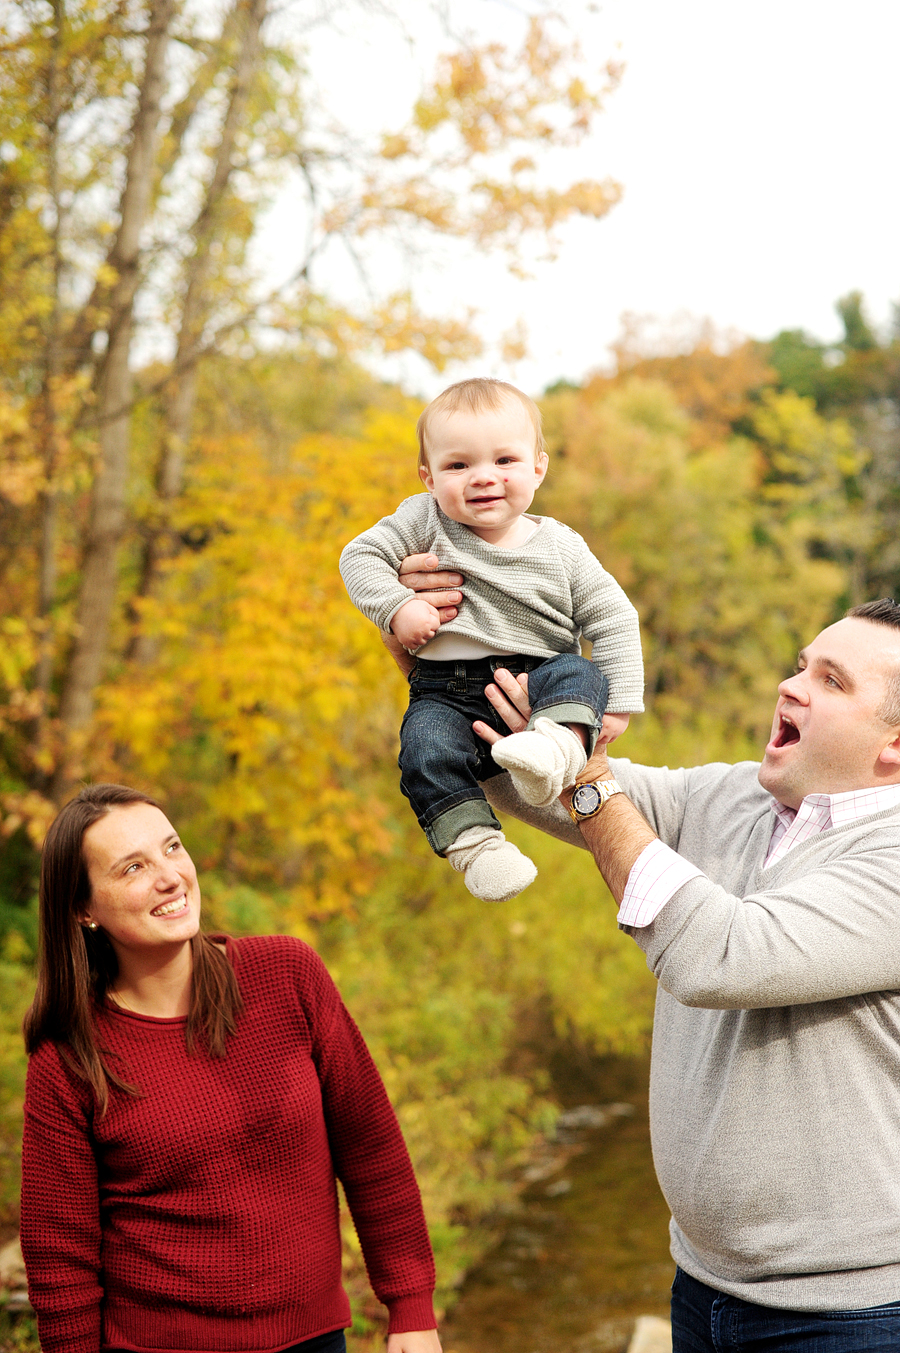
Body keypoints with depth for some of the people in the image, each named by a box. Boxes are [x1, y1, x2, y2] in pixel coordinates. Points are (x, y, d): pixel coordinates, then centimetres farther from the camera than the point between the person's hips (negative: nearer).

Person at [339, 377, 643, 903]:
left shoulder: (561, 548, 1)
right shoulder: (424, 521, 2)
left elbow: (613, 620, 4)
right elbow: (362, 556, 4)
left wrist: (619, 702, -4)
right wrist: (396, 607, -14)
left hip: (537, 680, 0)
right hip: (448, 692, 0)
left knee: (579, 673, -31)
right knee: (426, 749, -29)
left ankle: (558, 745, -56)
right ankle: (474, 842, -29)